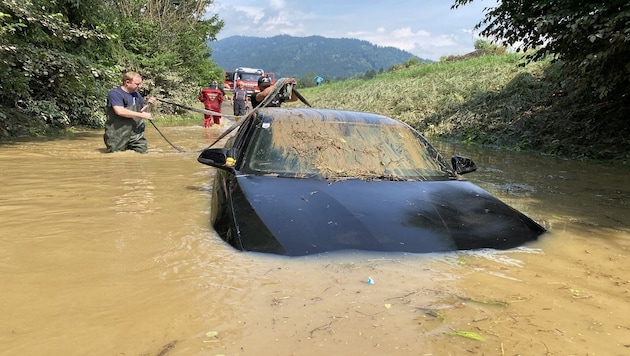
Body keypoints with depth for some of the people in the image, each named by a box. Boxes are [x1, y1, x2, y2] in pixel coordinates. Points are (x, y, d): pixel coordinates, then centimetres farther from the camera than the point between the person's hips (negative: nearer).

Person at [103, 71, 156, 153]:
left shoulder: (136, 94, 12)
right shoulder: (114, 93, -10)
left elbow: (142, 110, 21)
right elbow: (120, 111, -24)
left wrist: (148, 104, 0)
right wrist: (142, 115, -21)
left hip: (135, 134, 6)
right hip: (118, 134, -6)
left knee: (143, 152, -4)